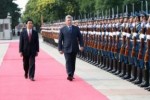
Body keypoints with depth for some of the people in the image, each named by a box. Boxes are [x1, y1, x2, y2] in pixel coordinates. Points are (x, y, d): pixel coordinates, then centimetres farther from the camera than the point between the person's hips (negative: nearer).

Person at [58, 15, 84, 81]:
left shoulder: (76, 28, 8)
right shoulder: (62, 29, 2)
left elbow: (80, 38, 8)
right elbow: (60, 40, 3)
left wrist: (81, 46, -4)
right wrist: (60, 49, -1)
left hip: (74, 48, 3)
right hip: (66, 49, -3)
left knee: (73, 62, 8)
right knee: (68, 62, -11)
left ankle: (72, 75, 18)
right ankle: (69, 75, -19)